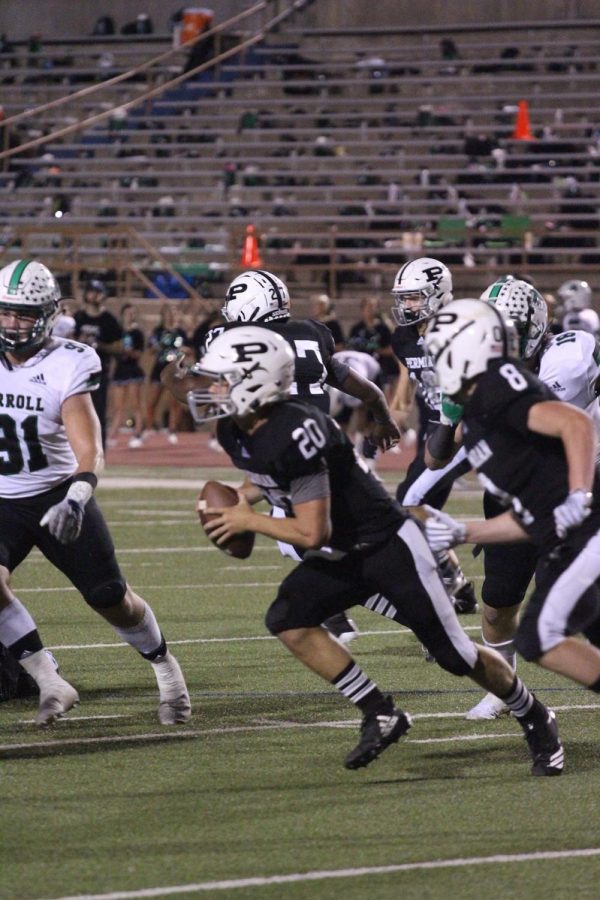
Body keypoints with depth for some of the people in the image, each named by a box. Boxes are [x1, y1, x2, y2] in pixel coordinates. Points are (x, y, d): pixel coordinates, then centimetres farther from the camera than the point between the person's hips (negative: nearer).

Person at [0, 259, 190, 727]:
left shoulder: (66, 367, -16)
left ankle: (166, 669, 30)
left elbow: (89, 452, -24)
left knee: (110, 597, 1)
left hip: (57, 495, -2)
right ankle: (50, 684, -16)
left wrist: (76, 499, -41)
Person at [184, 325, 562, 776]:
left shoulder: (294, 434, -31)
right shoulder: (236, 433, -3)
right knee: (287, 620, -13)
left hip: (388, 545, -8)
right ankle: (380, 715, -4)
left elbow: (313, 534, -30)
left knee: (453, 653, -1)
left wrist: (249, 521, -18)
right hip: (341, 554, 9)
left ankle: (535, 718, 24)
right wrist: (243, 503, 2)